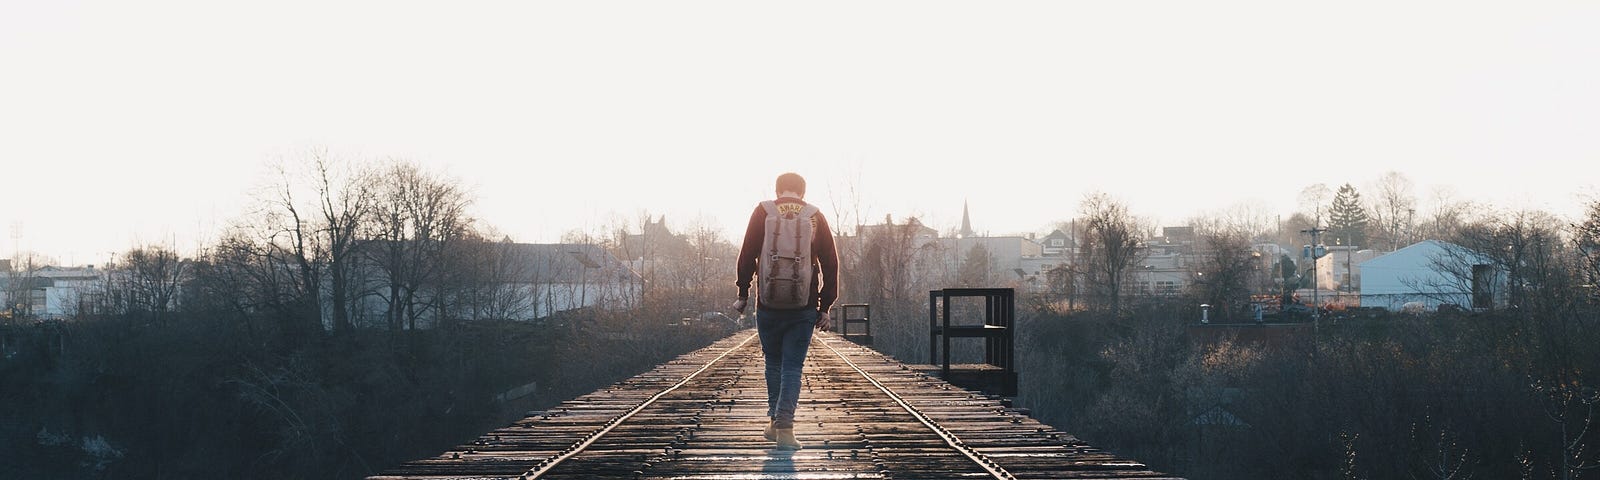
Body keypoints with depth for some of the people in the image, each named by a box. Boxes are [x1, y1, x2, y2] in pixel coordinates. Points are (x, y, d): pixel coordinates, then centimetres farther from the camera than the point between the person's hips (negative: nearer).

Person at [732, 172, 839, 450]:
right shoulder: (816, 218, 5)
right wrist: (825, 307, 8)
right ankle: (785, 427, -10)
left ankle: (775, 423, 20)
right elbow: (831, 264, 4)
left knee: (774, 363, 16)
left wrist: (743, 294, 6)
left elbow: (747, 255, -1)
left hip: (769, 305, 0)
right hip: (804, 308, 0)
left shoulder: (763, 212, 2)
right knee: (792, 367, 2)